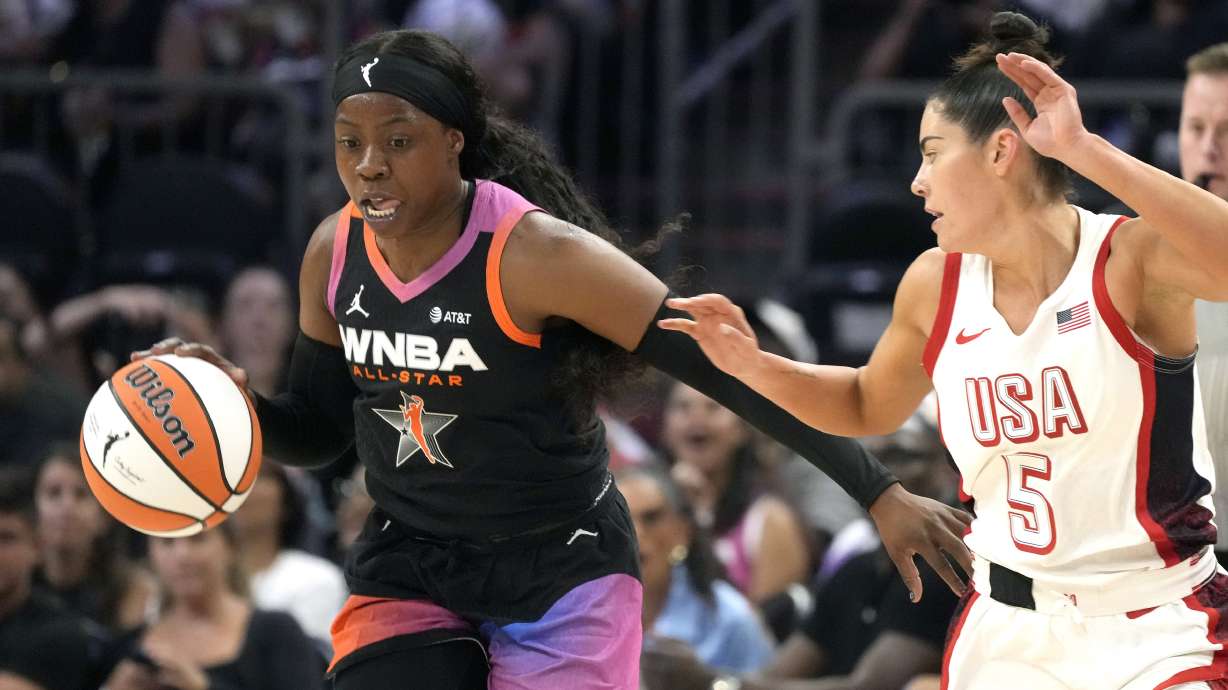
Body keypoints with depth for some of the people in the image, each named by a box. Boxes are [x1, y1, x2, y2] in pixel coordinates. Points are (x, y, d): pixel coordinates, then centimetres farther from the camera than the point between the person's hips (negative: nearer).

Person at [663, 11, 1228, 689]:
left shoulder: (1133, 258, -14)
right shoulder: (935, 284, 4)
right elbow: (869, 406, 23)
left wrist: (1085, 151, -38)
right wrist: (750, 364, 7)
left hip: (1158, 632, -5)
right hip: (1006, 636, 5)